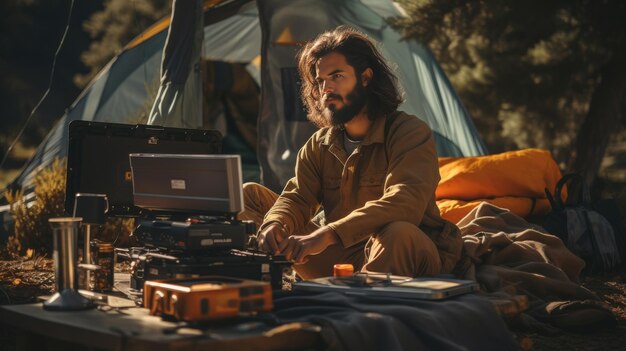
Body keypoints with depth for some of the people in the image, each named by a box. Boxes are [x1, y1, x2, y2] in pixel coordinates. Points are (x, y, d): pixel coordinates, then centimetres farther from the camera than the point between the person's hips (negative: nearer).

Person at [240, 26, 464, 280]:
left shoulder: (410, 133, -11)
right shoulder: (319, 145, 9)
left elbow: (404, 203, -29)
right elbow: (296, 198, 1)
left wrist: (326, 235, -40)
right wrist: (274, 224, -26)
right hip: (339, 256, 6)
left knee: (399, 233, -44)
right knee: (248, 195, 1)